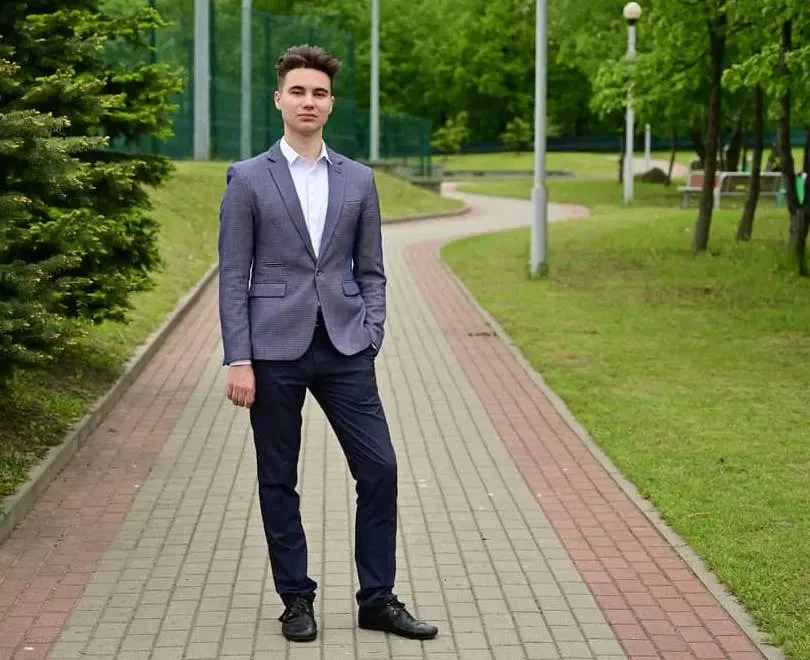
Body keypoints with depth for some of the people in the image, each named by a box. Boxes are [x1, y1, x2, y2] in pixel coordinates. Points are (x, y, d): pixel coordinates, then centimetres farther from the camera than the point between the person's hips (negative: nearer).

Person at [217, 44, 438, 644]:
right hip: (275, 350, -2)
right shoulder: (248, 179, 1)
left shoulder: (358, 180, 9)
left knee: (379, 469, -1)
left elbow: (371, 271, 12)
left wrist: (371, 339, 1)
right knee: (279, 481, 5)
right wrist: (239, 360, -8)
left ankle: (378, 599, 11)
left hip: (344, 348, 2)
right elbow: (233, 276, -2)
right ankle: (296, 599, 19)